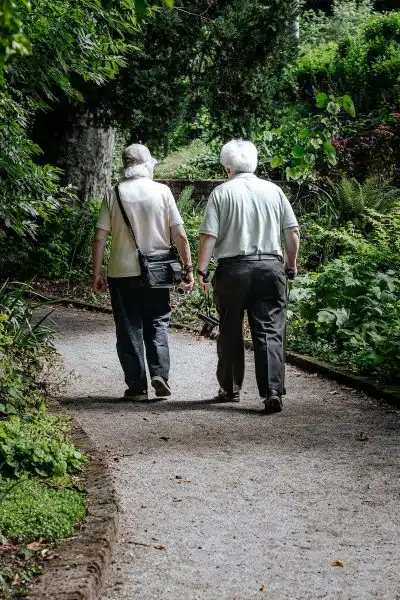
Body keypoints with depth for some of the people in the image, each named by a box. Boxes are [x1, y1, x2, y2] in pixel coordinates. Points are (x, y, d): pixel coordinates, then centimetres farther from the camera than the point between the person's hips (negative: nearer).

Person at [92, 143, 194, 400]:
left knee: (129, 329, 7)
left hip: (122, 272, 0)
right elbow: (180, 235, -3)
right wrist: (188, 267, 4)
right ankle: (160, 373, -4)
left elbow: (100, 237, -3)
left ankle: (137, 386, 8)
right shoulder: (162, 191, -3)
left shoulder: (114, 194, -2)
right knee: (158, 324, 13)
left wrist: (97, 273, 4)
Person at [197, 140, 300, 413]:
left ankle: (230, 388, 22)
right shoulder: (274, 191, 6)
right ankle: (273, 391, -11)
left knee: (230, 332, 12)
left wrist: (202, 270, -1)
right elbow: (293, 232, 7)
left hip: (233, 268, -1)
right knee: (270, 331, -1)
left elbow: (209, 236, -8)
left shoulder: (222, 193, -1)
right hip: (270, 267, 1)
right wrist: (291, 264, 19)